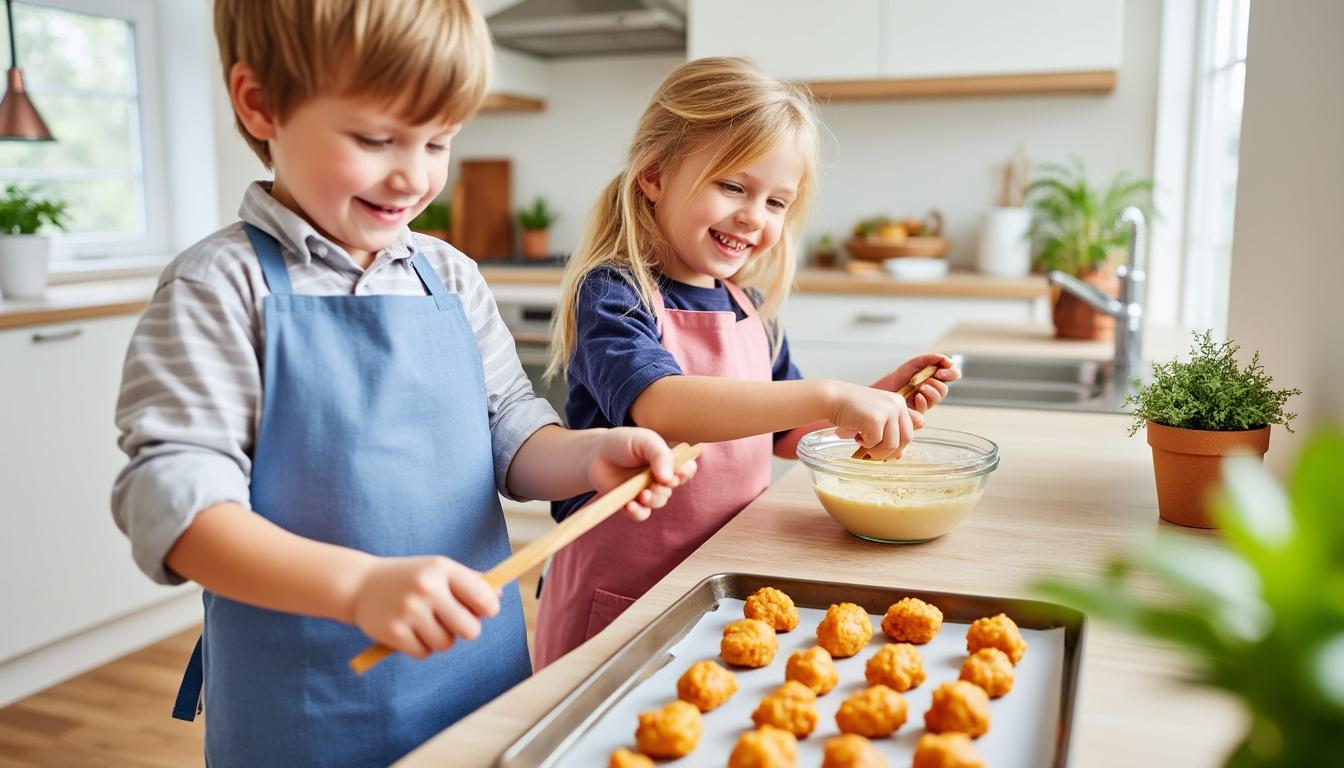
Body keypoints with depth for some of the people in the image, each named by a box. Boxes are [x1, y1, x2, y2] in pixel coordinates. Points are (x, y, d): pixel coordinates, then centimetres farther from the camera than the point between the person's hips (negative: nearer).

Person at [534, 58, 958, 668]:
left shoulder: (751, 309, 5)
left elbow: (786, 434, 16)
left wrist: (877, 401, -1)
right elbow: (658, 410, -34)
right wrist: (826, 395, -39)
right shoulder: (612, 295, -16)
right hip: (620, 599, -6)